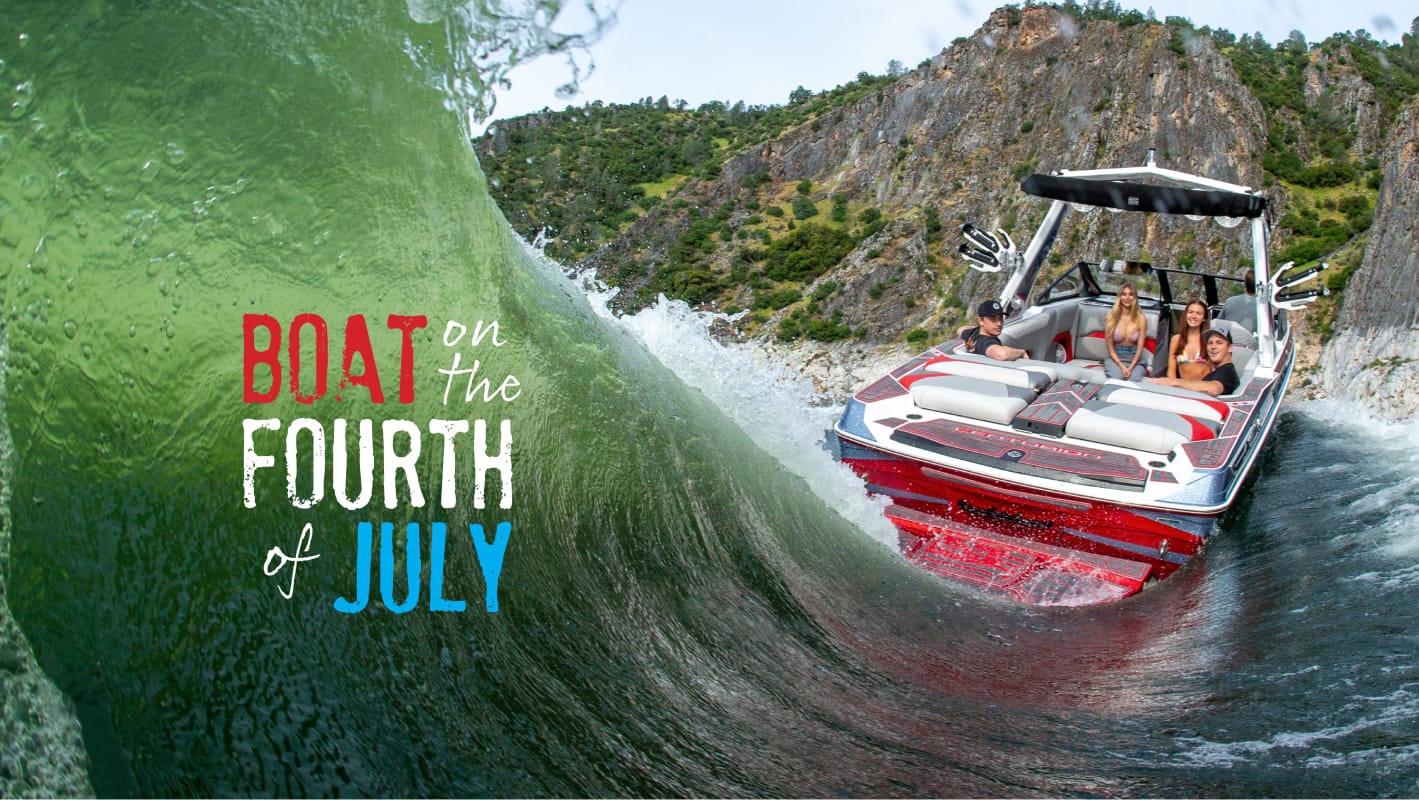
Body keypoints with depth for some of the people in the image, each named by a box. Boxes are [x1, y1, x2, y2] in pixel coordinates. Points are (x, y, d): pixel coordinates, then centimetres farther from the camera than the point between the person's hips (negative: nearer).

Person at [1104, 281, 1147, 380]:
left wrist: (1130, 368, -17)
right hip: (1115, 359, -1)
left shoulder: (1141, 318, -1)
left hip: (1134, 360, 1)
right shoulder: (1111, 317, -2)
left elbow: (1140, 347, -3)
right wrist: (1122, 366, -15)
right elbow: (1110, 348, -2)